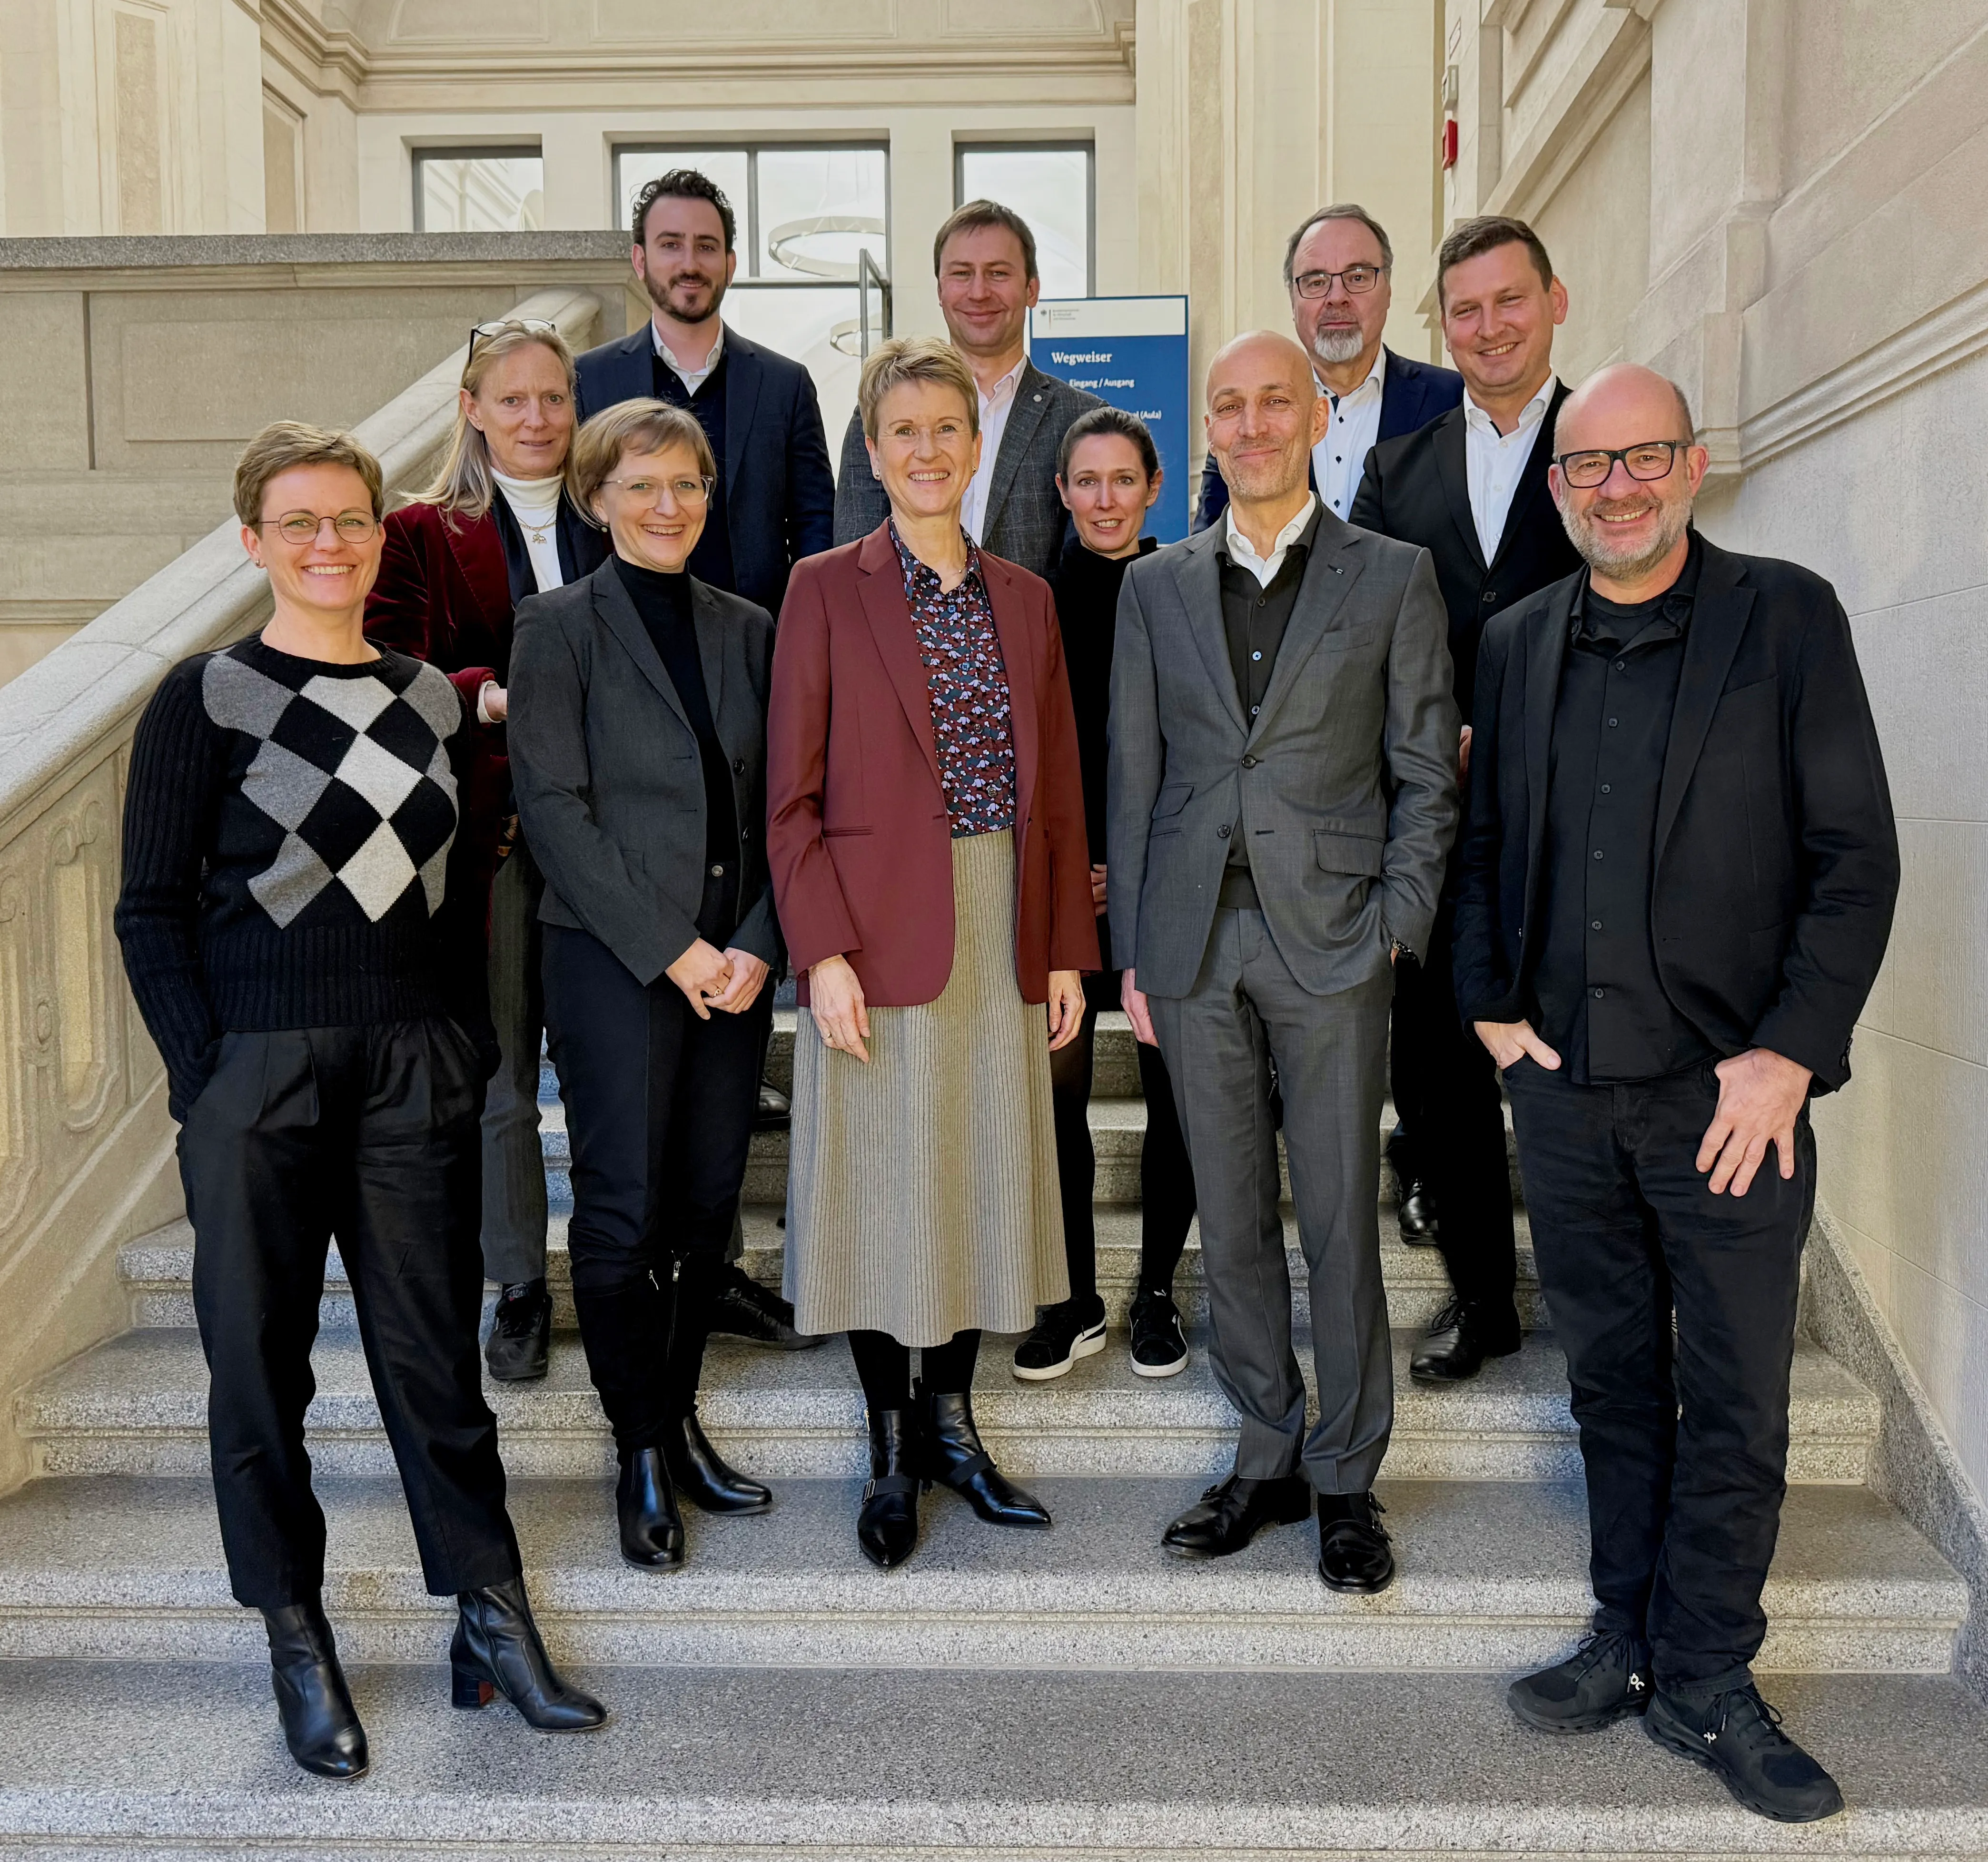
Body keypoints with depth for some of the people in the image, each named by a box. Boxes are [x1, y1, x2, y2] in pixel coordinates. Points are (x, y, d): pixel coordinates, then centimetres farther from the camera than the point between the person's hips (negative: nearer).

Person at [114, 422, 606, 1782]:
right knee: (261, 1360, 7)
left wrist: (470, 1042, 6)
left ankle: (493, 1619, 19)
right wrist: (204, 1078, -10)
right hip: (258, 1072, -2)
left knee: (434, 1350, 7)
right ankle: (298, 1640, 24)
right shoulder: (204, 699, -1)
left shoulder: (431, 697, 10)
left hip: (416, 1069, 3)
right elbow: (152, 911, -3)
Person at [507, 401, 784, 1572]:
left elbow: (777, 805, 9)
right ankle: (641, 1452, 15)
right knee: (624, 1208, -1)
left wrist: (759, 945, -4)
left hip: (735, 961, 4)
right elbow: (555, 809, -8)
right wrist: (669, 948, -12)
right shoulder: (560, 629, -1)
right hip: (615, 960, -4)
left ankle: (681, 1420, 25)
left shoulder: (748, 630, 12)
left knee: (709, 1203, 9)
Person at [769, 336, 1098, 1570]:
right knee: (883, 1183, 4)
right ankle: (892, 1448, 21)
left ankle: (952, 1419, 28)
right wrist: (824, 950, -14)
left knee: (988, 1176, 10)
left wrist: (1068, 949, 6)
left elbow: (1058, 788, 10)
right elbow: (793, 795, -6)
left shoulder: (1024, 599, 10)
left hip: (1006, 936, 4)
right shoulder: (828, 591, -2)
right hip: (881, 934, -4)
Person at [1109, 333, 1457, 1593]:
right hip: (1194, 944, 3)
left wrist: (1396, 924, -6)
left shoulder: (1393, 578, 5)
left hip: (1332, 935, -2)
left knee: (1340, 1219, 3)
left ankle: (1348, 1479, 19)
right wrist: (1132, 950, 5)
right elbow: (1134, 774, 10)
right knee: (1232, 1220, 10)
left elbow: (1427, 770, 4)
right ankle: (1269, 1461, 25)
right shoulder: (1158, 587, 11)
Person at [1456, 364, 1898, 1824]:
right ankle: (1632, 1638, 30)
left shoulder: (1788, 618, -2)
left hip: (1729, 1093, -3)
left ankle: (1705, 1681, 22)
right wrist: (1489, 1004, 3)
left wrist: (1790, 1052, -12)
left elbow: (1857, 854, -5)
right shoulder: (1518, 643, 9)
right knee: (1613, 1376, 15)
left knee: (1737, 1403, 5)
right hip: (1563, 1087, 3)